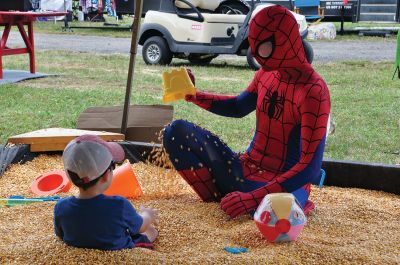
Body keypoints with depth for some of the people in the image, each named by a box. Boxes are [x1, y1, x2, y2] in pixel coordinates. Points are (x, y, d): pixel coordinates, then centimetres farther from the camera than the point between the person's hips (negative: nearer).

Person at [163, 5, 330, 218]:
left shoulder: (313, 91, -22)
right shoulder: (266, 74, 1)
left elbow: (310, 168, -24)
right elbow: (238, 107, 23)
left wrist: (255, 197, -31)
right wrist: (194, 96, 5)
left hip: (285, 183, -6)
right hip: (244, 171, 7)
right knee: (177, 131, -4)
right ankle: (219, 200, -8)